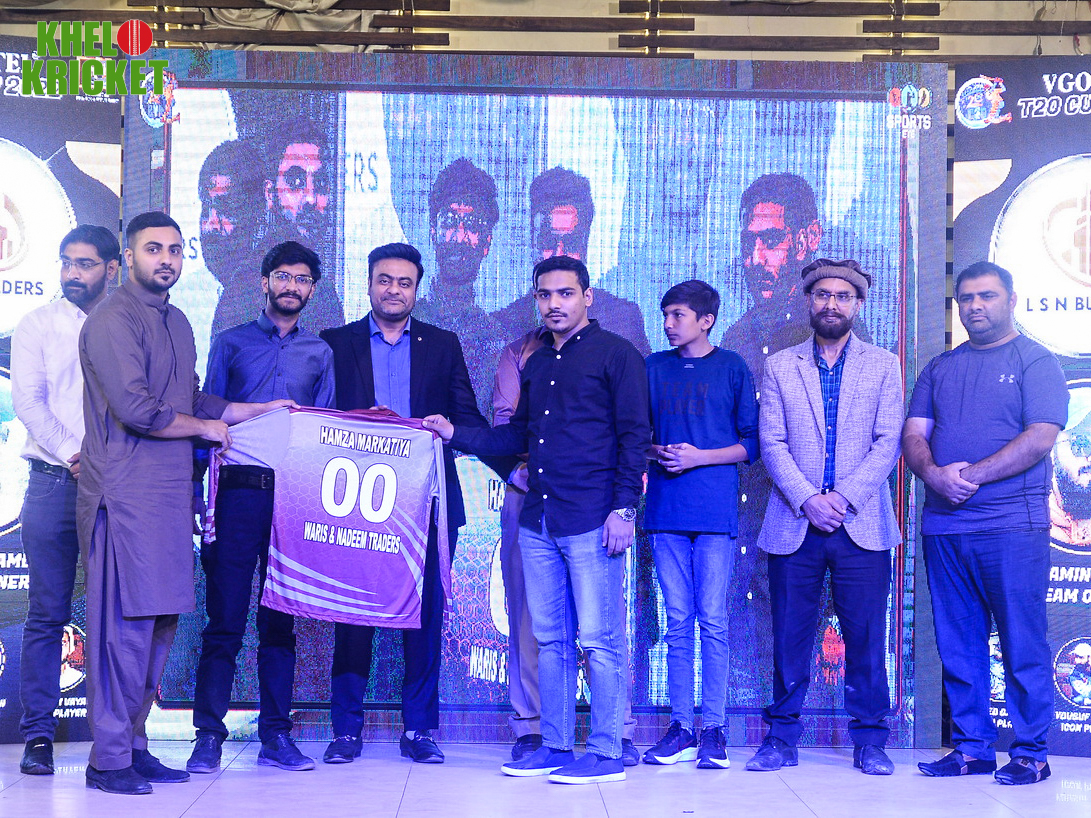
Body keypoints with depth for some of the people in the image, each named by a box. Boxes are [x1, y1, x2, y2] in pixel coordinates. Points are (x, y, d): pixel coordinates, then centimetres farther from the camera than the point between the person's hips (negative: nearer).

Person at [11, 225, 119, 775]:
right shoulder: (37, 326, 10)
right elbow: (28, 401, 0)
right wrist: (72, 454, -13)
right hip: (53, 481, -1)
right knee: (47, 612, -2)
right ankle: (38, 735, 3)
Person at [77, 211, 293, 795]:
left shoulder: (177, 324, 20)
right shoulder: (112, 320, -9)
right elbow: (138, 411, -17)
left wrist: (264, 409, 20)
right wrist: (207, 427, -4)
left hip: (170, 494, 8)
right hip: (125, 494, -8)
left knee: (160, 624, 9)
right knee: (125, 624, -6)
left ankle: (134, 745, 17)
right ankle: (109, 758, 2)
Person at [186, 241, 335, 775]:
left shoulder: (320, 353, 16)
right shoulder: (230, 344, 11)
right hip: (238, 492, -2)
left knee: (280, 619, 5)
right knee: (224, 616, -4)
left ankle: (276, 736, 10)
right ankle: (209, 735, 2)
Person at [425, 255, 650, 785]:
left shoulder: (615, 355, -2)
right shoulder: (536, 364, 19)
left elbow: (634, 436, -7)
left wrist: (624, 508, -14)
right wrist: (456, 434, 12)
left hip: (591, 521, -7)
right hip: (538, 521, 7)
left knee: (600, 640, -4)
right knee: (550, 638, 10)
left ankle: (606, 753, 2)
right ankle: (555, 746, 17)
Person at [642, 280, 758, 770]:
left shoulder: (732, 369, 3)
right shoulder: (654, 368, 13)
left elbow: (752, 444, 2)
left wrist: (699, 456, -10)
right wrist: (655, 451, -4)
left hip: (715, 511, -3)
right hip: (665, 511, 3)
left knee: (712, 621, -3)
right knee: (678, 622, 5)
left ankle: (713, 729, 3)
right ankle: (681, 728, 10)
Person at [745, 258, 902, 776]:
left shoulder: (883, 366, 10)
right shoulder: (779, 367, 10)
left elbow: (888, 442, 1)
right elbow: (772, 444, 3)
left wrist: (844, 497, -10)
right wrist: (807, 499, -11)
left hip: (861, 523, 0)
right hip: (793, 524, 1)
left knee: (866, 637, 0)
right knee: (789, 636, 3)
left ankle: (870, 742, 11)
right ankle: (782, 739, 12)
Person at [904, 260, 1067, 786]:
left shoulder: (1035, 362, 2)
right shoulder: (939, 368, 18)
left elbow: (1041, 437, -11)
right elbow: (913, 435, 11)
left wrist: (971, 476, -15)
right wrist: (933, 474, -11)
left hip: (1012, 525, -5)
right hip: (943, 526, 5)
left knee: (1023, 643, -3)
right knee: (958, 645, 7)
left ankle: (1031, 753, 5)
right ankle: (972, 747, 15)